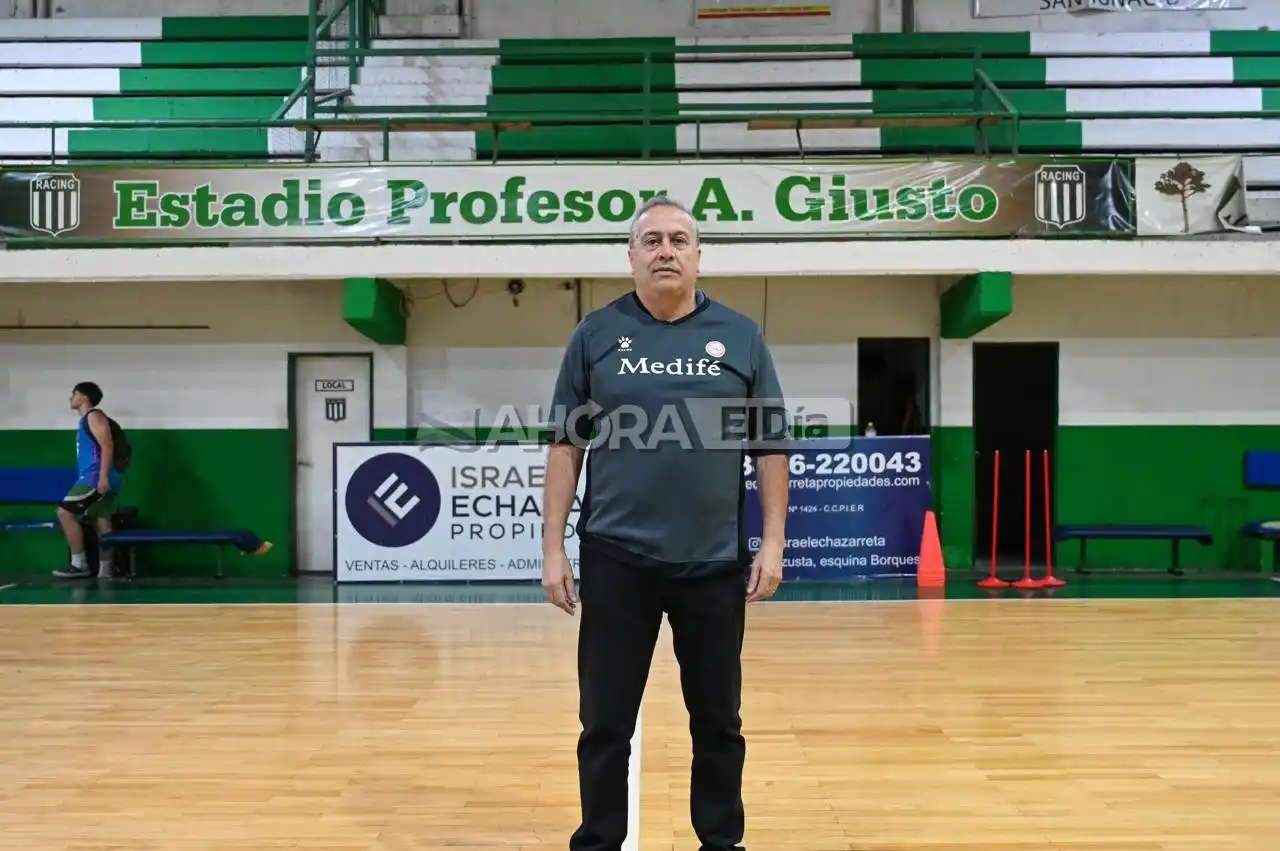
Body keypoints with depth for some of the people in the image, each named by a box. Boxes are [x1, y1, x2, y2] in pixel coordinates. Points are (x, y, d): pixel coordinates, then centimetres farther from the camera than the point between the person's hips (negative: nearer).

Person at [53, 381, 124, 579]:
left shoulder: (93, 416, -8)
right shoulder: (87, 420, 23)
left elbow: (107, 446, -19)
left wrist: (103, 477, -26)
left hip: (96, 478, -10)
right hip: (96, 479, 10)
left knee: (65, 513, -9)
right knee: (101, 522, 8)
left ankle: (79, 564, -7)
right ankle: (106, 568, 8)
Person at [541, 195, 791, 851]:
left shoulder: (741, 337, 4)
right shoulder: (595, 335, 3)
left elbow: (770, 445, 6)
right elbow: (565, 445, 3)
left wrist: (773, 542, -1)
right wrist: (553, 547, -2)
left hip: (715, 561, 1)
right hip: (615, 559, 0)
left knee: (718, 721, 12)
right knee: (605, 723, 7)